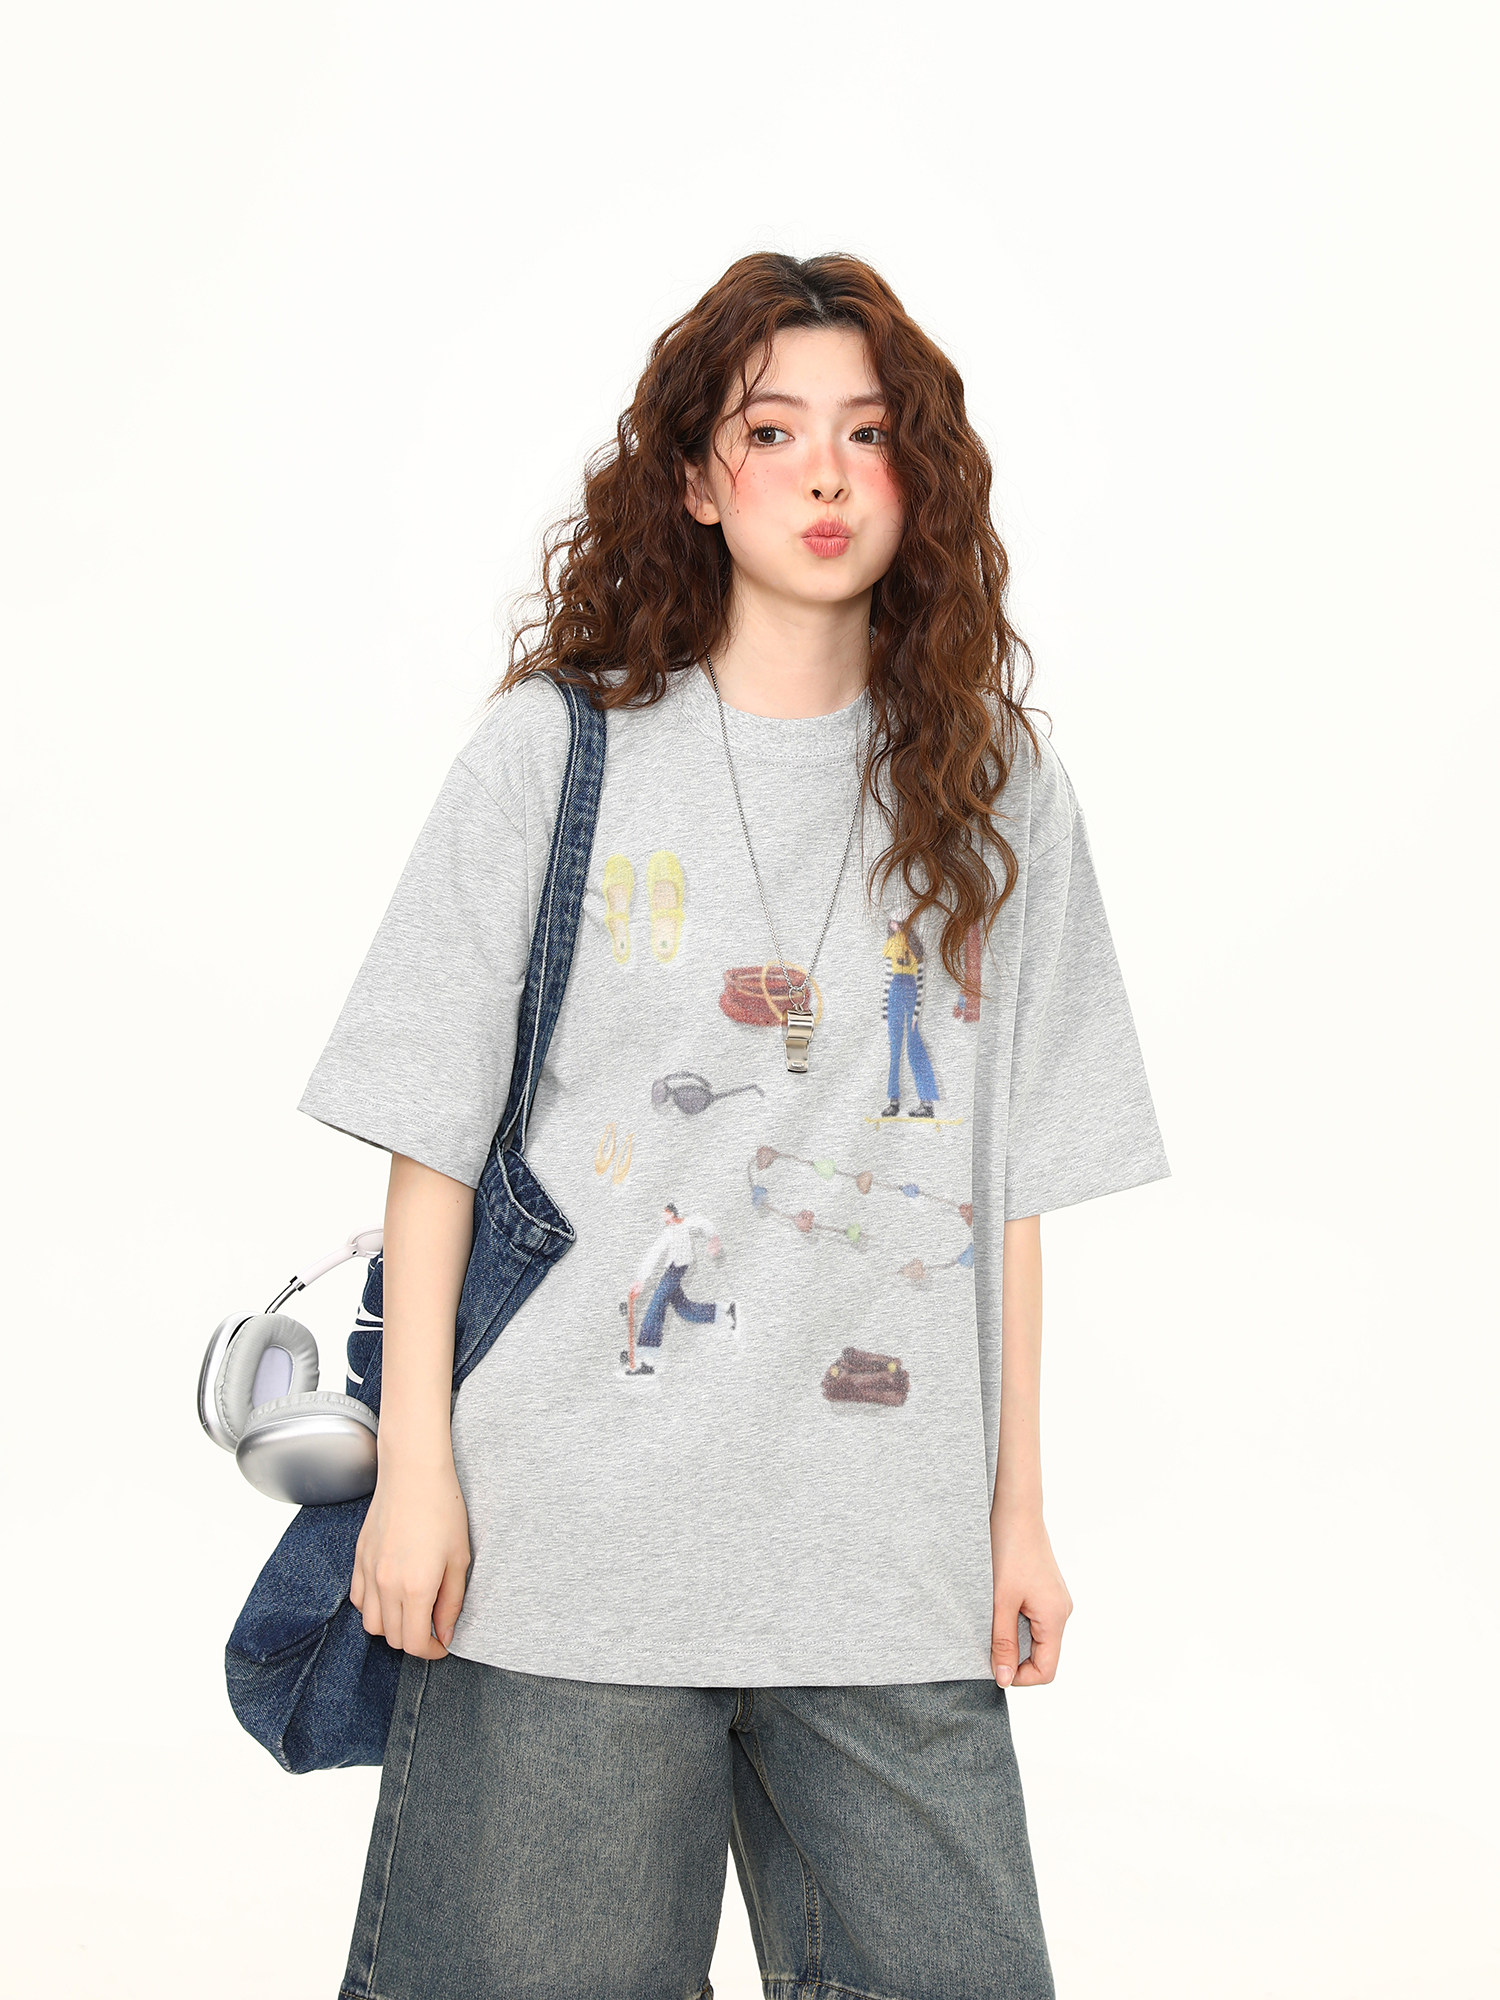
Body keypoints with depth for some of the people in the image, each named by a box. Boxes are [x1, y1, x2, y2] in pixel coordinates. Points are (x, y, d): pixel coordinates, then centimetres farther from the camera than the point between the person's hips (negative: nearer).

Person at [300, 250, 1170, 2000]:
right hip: (567, 1544, -2)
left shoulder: (994, 795, 10)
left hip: (895, 1575, 2)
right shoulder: (555, 751, 3)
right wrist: (415, 1465, -4)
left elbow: (1010, 1184, 9)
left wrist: (1018, 1509, 7)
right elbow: (434, 1136, 1)